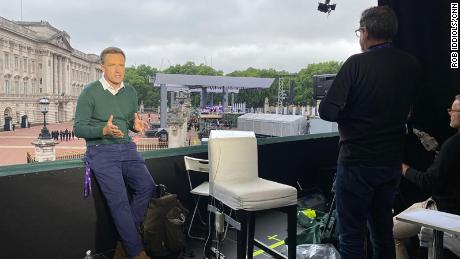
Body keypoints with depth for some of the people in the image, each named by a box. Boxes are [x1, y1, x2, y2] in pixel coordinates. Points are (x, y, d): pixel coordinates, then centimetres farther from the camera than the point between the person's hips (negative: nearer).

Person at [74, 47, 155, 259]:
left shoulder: (130, 92, 10)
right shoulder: (90, 93, -5)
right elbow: (78, 128, -6)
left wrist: (136, 125, -5)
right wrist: (104, 130, -23)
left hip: (127, 148, 5)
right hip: (101, 151, -5)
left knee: (147, 186, -14)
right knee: (119, 200, -13)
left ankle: (127, 231, 6)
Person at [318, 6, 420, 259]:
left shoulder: (357, 63, -15)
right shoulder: (411, 65, 2)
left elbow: (327, 111, -18)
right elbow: (406, 110, 14)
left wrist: (350, 114, 1)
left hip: (357, 163, -6)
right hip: (392, 162, 6)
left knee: (351, 236, 5)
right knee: (384, 231, 19)